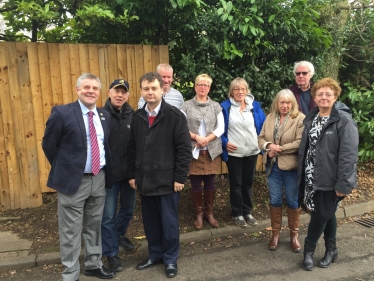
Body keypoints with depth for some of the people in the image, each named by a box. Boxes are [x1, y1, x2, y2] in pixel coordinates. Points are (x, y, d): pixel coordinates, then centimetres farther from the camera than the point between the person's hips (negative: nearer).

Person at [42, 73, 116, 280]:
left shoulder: (105, 116, 6)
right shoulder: (62, 113, -10)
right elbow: (48, 145, -4)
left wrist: (105, 170, 9)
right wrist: (64, 169, -1)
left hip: (99, 179, 5)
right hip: (73, 180, -5)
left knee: (94, 226, 19)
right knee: (71, 231, 6)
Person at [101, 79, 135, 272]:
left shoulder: (133, 116, -2)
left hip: (129, 172, 3)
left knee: (128, 209, 21)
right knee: (108, 216, 8)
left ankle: (119, 234, 49)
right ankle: (111, 253, 26)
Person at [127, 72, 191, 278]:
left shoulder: (175, 115, -9)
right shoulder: (137, 117, 6)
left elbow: (184, 149, -10)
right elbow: (132, 149, 11)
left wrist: (180, 177, -11)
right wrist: (132, 174, 8)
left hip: (167, 180, -4)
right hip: (144, 180, 5)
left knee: (169, 222, 9)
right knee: (150, 221, 16)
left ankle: (170, 259, 28)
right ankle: (155, 255, 35)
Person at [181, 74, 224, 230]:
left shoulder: (215, 106, 7)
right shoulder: (187, 106, 2)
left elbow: (220, 128, 2)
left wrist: (206, 139, -12)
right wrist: (196, 137, -15)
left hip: (212, 151, 2)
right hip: (193, 151, -1)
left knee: (210, 183, 9)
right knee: (195, 184, 5)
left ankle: (209, 212, 25)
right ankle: (199, 214, 21)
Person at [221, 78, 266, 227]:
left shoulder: (255, 106, 3)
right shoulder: (225, 107, -6)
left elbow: (263, 126, 6)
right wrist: (225, 142, -13)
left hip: (252, 152, 3)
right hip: (234, 152, -3)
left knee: (248, 182, 14)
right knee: (236, 183, 8)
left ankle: (247, 211, 29)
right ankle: (237, 213, 22)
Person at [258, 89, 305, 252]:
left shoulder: (300, 119, -10)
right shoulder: (269, 118, 7)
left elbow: (300, 143, -18)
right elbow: (261, 138, 8)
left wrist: (279, 149, -17)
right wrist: (268, 146, -14)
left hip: (291, 167, -4)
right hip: (272, 166, 4)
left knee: (293, 201, 10)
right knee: (275, 201, 11)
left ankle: (294, 234, 28)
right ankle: (275, 233, 27)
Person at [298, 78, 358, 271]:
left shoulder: (344, 120, -13)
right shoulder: (311, 118, 9)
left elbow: (348, 155, -17)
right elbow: (304, 148, 11)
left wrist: (343, 184, -20)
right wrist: (301, 175, 9)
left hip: (330, 179, -6)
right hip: (311, 177, 6)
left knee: (321, 215, 2)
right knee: (327, 213, 18)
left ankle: (309, 250, 22)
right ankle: (331, 250, 34)